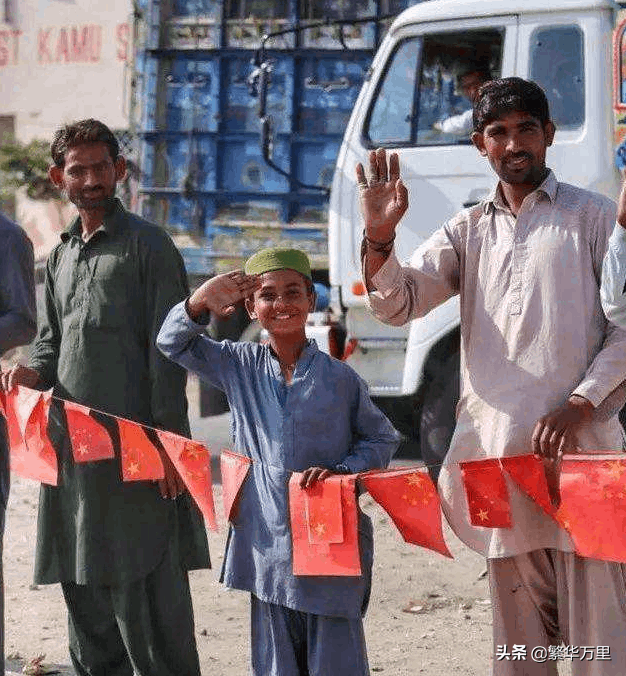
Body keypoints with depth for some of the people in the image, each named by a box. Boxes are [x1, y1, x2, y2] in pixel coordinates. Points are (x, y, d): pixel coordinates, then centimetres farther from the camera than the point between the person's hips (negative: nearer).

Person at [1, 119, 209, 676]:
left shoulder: (147, 245, -3)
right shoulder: (61, 256, 17)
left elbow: (168, 350, -8)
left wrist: (169, 442, -15)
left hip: (134, 444, -7)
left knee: (142, 589, -7)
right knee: (84, 593, 12)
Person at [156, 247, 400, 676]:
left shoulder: (339, 378, -1)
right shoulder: (239, 366, 7)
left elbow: (383, 439, 7)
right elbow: (174, 343, 8)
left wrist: (341, 471, -10)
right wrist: (201, 301, -11)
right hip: (267, 542, 3)